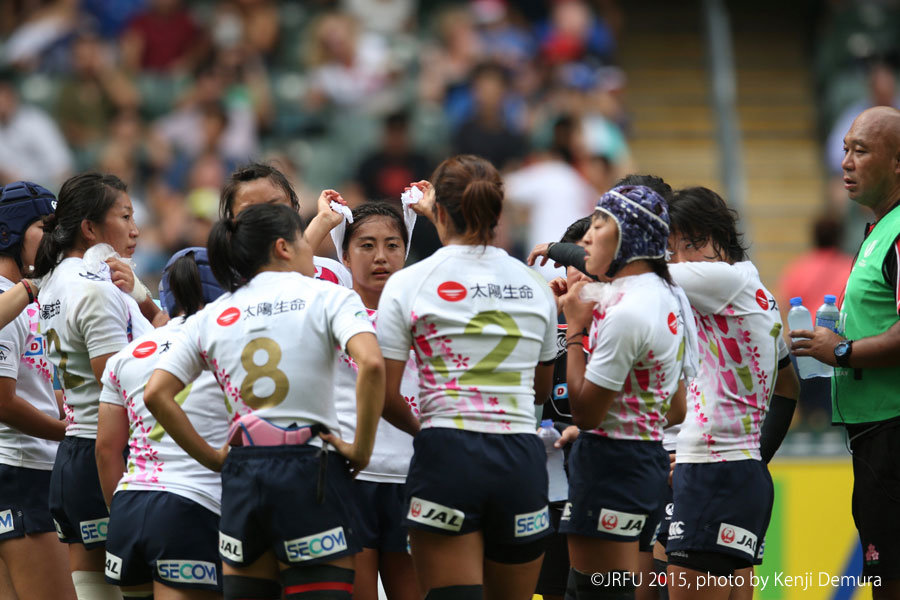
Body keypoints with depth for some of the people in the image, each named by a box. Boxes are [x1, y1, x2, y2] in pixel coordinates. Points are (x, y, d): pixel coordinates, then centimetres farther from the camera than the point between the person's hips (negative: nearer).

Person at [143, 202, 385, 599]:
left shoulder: (211, 317, 12)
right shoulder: (328, 297, 0)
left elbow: (156, 394, 4)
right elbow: (371, 364, -18)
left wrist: (213, 458, 10)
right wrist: (361, 449, -8)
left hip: (241, 477, 4)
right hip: (311, 471, -4)